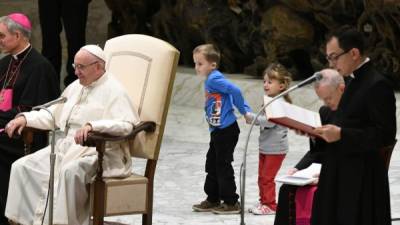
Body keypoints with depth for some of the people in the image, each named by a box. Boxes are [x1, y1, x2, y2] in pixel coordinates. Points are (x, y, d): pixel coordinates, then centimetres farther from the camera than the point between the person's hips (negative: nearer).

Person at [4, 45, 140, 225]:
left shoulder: (113, 90, -6)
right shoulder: (75, 87, 20)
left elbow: (126, 124, -21)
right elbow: (51, 115, 27)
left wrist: (92, 125, -35)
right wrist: (24, 118, 9)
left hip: (99, 153, -8)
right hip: (66, 147, 8)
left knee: (70, 171, -39)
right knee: (22, 167, -9)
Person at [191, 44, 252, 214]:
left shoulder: (214, 79, -17)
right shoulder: (211, 80, 13)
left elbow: (235, 91, -24)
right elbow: (233, 93, 14)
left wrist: (244, 112, -13)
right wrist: (246, 110, 6)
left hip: (226, 130, -10)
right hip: (218, 130, 10)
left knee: (223, 166, -3)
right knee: (212, 165, 16)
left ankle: (231, 203, 5)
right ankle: (213, 200, 26)